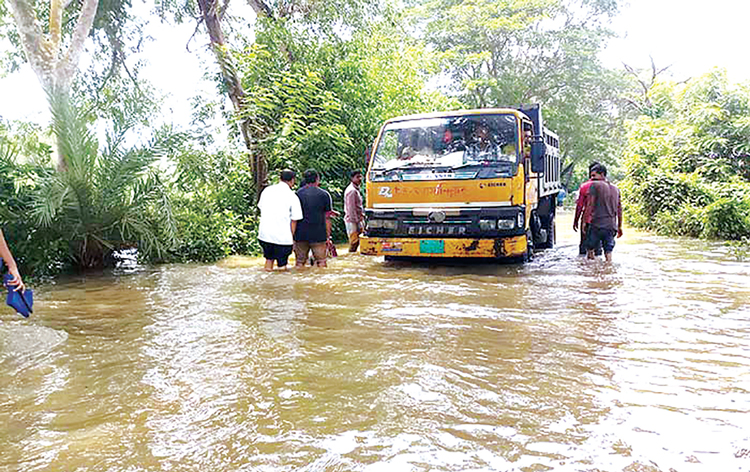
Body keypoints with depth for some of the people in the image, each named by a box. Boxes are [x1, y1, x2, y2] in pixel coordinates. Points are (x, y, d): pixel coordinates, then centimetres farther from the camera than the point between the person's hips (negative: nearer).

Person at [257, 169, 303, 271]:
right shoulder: (292, 197, -7)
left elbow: (260, 207, 16)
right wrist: (292, 238, 4)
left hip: (264, 233, 5)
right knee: (282, 264, 5)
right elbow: (294, 220, -5)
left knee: (269, 258, 22)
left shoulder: (267, 190, 7)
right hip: (283, 236, -5)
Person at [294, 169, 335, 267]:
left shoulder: (298, 194, 4)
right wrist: (328, 235, 7)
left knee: (300, 261, 10)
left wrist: (292, 234, 14)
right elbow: (327, 217, 0)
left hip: (300, 234, 2)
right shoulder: (324, 194, -1)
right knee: (321, 261, 6)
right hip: (319, 235, -2)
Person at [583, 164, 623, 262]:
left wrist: (585, 221, -6)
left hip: (597, 224, -6)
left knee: (589, 249, 5)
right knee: (608, 252, 8)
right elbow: (619, 209, 18)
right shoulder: (615, 188, 16)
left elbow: (590, 205, -10)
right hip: (611, 225, 6)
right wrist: (619, 227, 23)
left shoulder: (595, 185, -4)